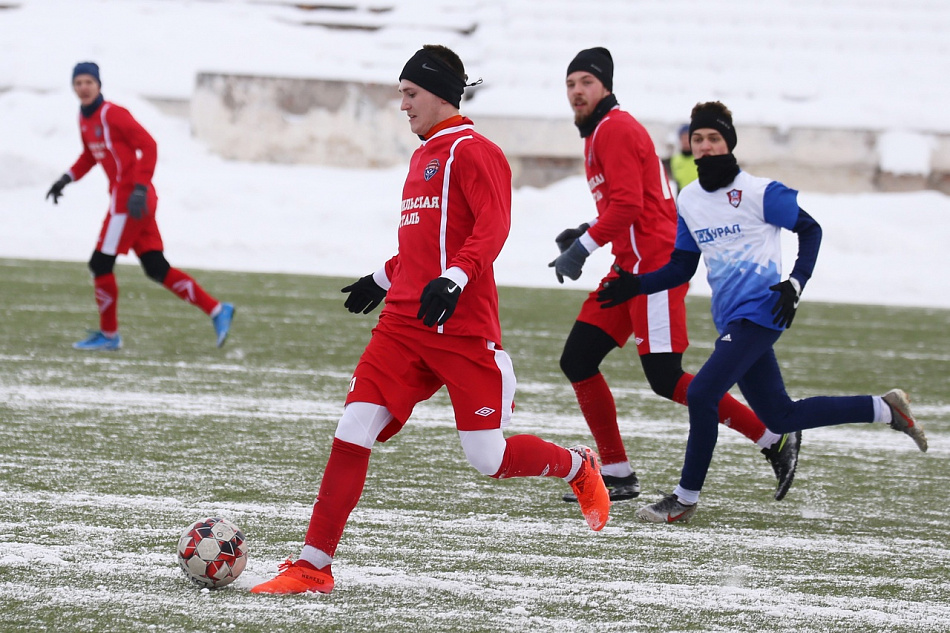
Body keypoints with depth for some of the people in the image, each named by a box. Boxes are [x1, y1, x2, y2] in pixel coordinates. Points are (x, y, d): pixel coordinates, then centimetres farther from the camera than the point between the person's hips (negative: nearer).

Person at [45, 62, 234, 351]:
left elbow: (148, 146, -17)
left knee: (101, 263, -4)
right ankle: (216, 310, 10)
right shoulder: (84, 120, 13)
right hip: (123, 197, 9)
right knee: (157, 269, 7)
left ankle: (108, 334, 9)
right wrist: (67, 179, 13)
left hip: (130, 199, -9)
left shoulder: (113, 114, -13)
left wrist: (139, 189, -24)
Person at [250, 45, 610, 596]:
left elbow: (492, 228, -19)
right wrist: (385, 278, 35)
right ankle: (314, 567, -4)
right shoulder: (426, 156, 20)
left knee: (489, 459, -3)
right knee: (352, 433, -6)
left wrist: (453, 279, -33)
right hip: (404, 322, 8)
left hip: (463, 330, -8)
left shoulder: (473, 151, -7)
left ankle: (578, 467, 27)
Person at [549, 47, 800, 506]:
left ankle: (775, 439, -6)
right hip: (630, 267, 10)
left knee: (666, 379, -12)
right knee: (577, 361, 4)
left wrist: (582, 249, -14)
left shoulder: (615, 129, -10)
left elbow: (627, 205, -19)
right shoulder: (599, 133, 20)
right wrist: (587, 232, 12)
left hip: (655, 266, -10)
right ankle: (617, 475, 7)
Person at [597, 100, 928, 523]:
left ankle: (685, 499, -6)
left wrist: (795, 284, -13)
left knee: (701, 394, -18)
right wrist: (637, 286, 1)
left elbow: (810, 230, -1)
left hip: (760, 312, -8)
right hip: (731, 320, 8)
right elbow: (682, 267, 16)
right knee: (780, 417, 10)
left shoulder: (759, 192, -9)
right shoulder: (689, 201, 11)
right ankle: (885, 409, 26)